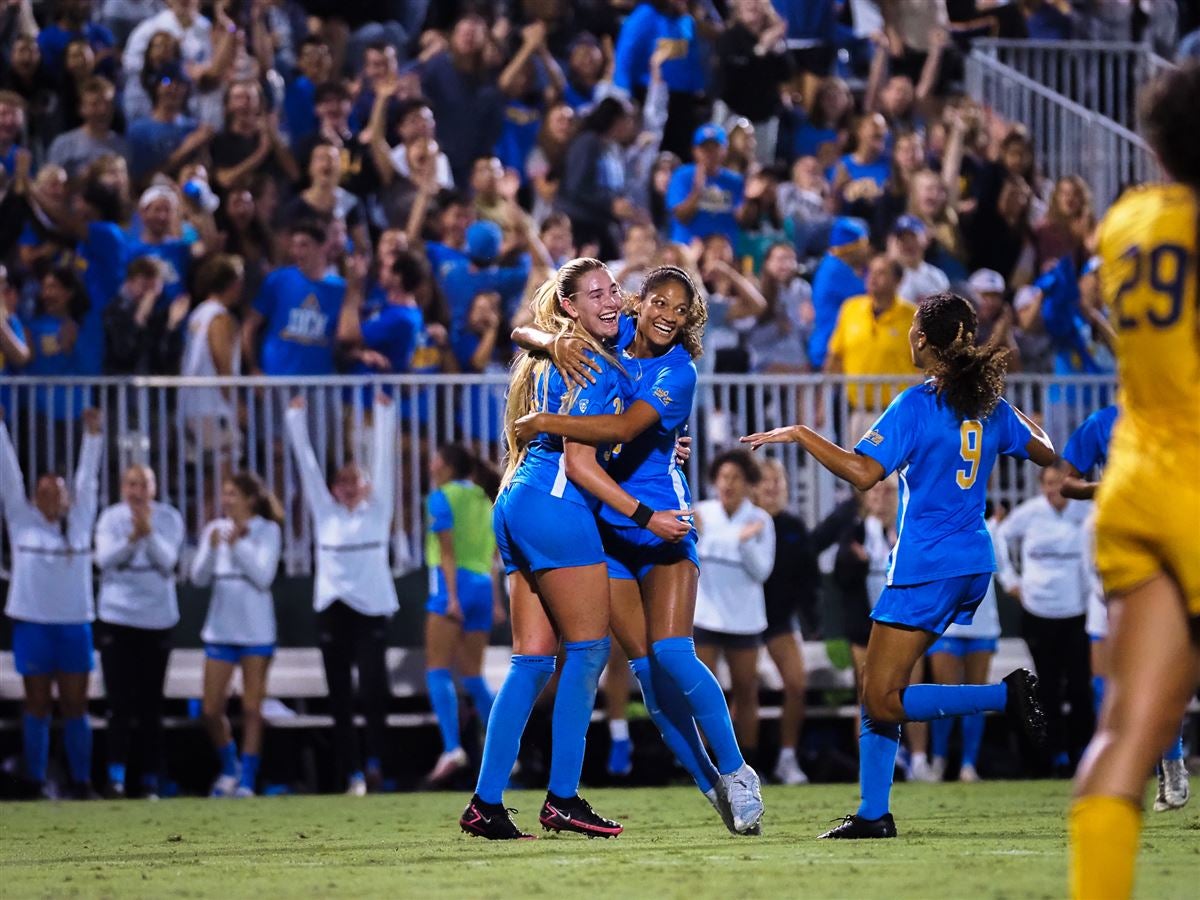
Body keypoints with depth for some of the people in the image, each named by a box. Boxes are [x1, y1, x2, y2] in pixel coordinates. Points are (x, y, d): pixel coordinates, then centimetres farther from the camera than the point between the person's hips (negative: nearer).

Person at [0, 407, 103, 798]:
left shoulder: (79, 522, 9)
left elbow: (88, 477, 9)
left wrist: (93, 434, 5)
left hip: (74, 624, 2)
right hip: (32, 623, -1)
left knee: (75, 707, 5)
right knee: (37, 705, 4)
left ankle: (81, 781, 9)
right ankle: (36, 781, 8)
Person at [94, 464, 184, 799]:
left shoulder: (168, 518, 0)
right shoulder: (111, 517, 0)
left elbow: (167, 561, -11)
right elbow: (104, 558, -11)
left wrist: (149, 532, -27)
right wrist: (132, 537, -26)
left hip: (156, 620, 1)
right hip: (117, 618, -1)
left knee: (150, 705, 5)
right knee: (120, 703, -8)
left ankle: (151, 781, 8)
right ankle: (116, 777, -8)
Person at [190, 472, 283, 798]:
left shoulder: (267, 531, -4)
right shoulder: (215, 529, 5)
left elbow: (263, 576, -14)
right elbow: (199, 578, 1)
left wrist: (237, 543, -17)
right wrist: (212, 547, -14)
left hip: (255, 631, -3)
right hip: (220, 629, 3)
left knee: (251, 710, 0)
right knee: (211, 710, 3)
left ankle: (247, 781, 5)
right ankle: (229, 767, 25)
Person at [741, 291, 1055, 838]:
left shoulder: (918, 404, -12)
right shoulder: (990, 405, 8)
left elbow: (863, 472, -22)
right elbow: (1044, 453, 23)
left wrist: (799, 434, -12)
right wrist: (1025, 422, 45)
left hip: (927, 566, -8)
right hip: (974, 563, 8)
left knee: (883, 701, -7)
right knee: (879, 694, 12)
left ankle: (1006, 695, -16)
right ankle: (874, 815, 7)